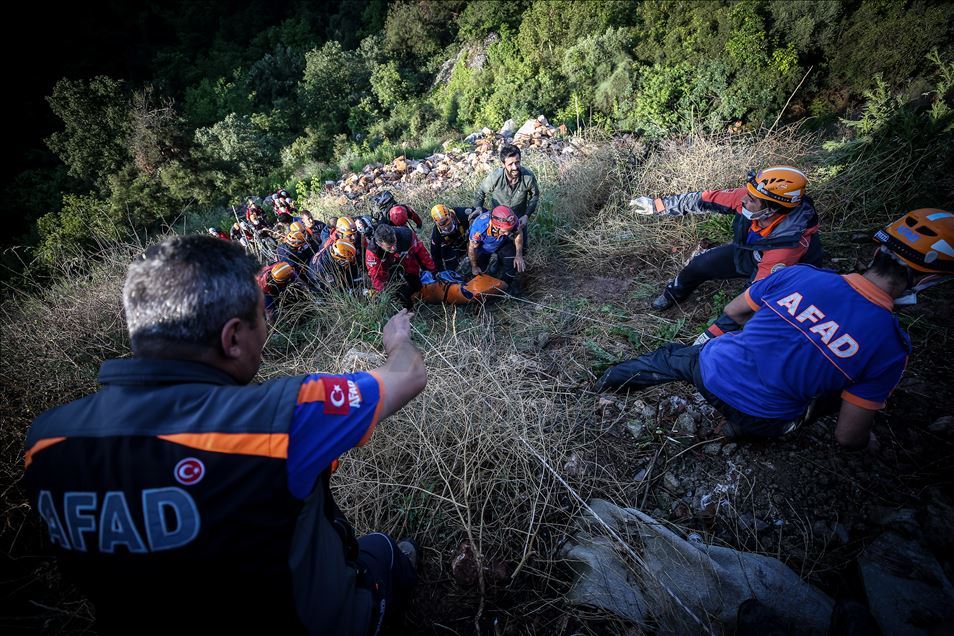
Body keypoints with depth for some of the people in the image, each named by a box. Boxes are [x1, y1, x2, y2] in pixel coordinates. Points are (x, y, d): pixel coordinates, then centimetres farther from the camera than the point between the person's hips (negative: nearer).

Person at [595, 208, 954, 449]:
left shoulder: (799, 275, -11)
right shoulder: (890, 348, -14)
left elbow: (732, 311, 6)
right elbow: (847, 436, -8)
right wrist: (866, 440, 17)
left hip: (713, 371, 1)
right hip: (760, 421, 0)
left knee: (672, 356, 30)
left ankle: (613, 377, 34)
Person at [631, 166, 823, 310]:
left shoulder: (789, 243, -42)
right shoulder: (752, 195, -31)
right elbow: (707, 199, -20)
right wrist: (657, 205, -14)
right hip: (747, 251, 5)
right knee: (699, 265, 7)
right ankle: (673, 293, 36)